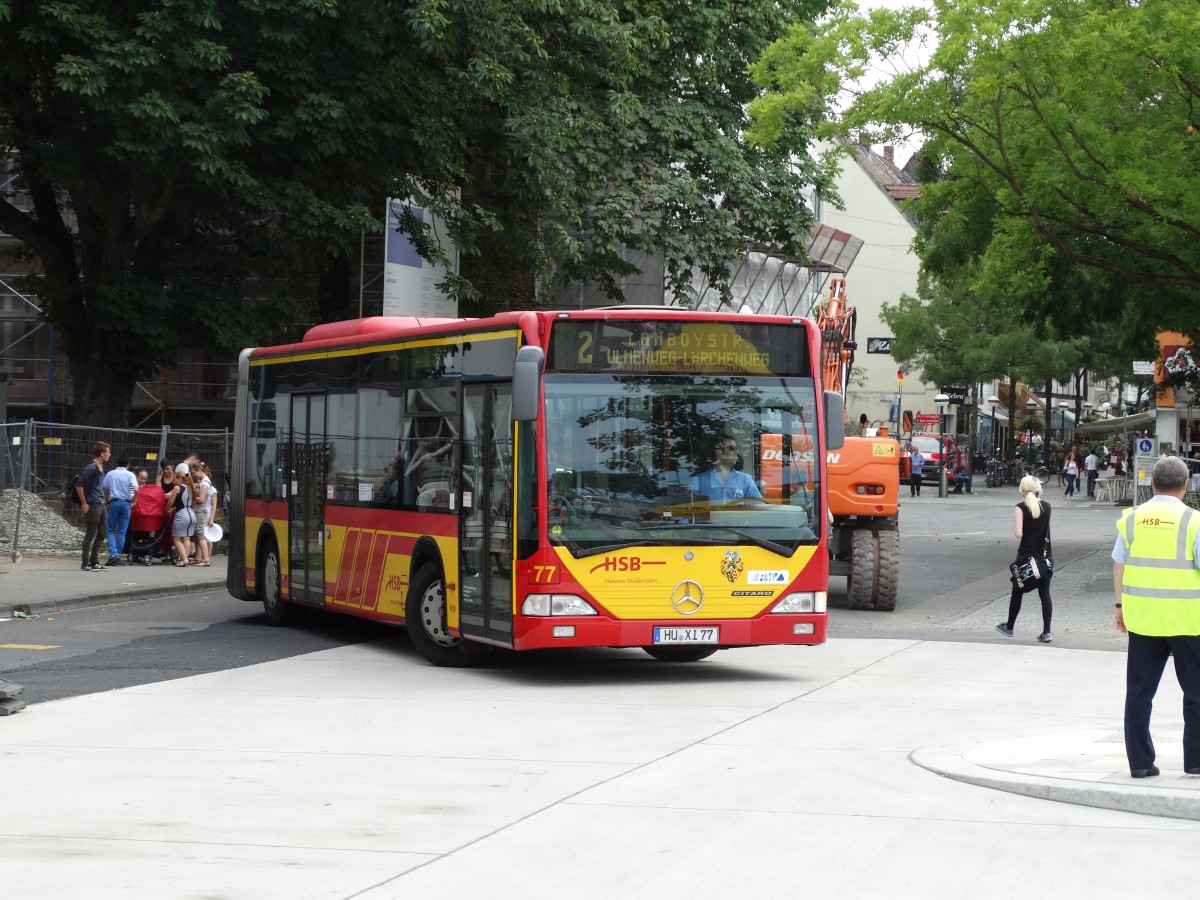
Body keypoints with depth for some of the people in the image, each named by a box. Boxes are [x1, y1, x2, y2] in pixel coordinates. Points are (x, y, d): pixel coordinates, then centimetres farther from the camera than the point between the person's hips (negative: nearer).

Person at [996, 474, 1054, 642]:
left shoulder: (1021, 508, -11)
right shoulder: (1046, 506, 2)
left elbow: (1018, 533, -19)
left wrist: (1016, 530, 3)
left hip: (1026, 555, -3)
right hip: (1045, 556, 3)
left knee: (1017, 592, 14)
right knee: (1045, 594, 5)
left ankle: (1009, 627, 27)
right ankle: (1046, 632, -2)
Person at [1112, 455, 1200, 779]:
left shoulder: (1132, 519, 2)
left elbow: (1118, 566, 6)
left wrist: (1121, 605, 16)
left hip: (1141, 617, 3)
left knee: (1139, 691, 8)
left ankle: (1140, 761, 9)